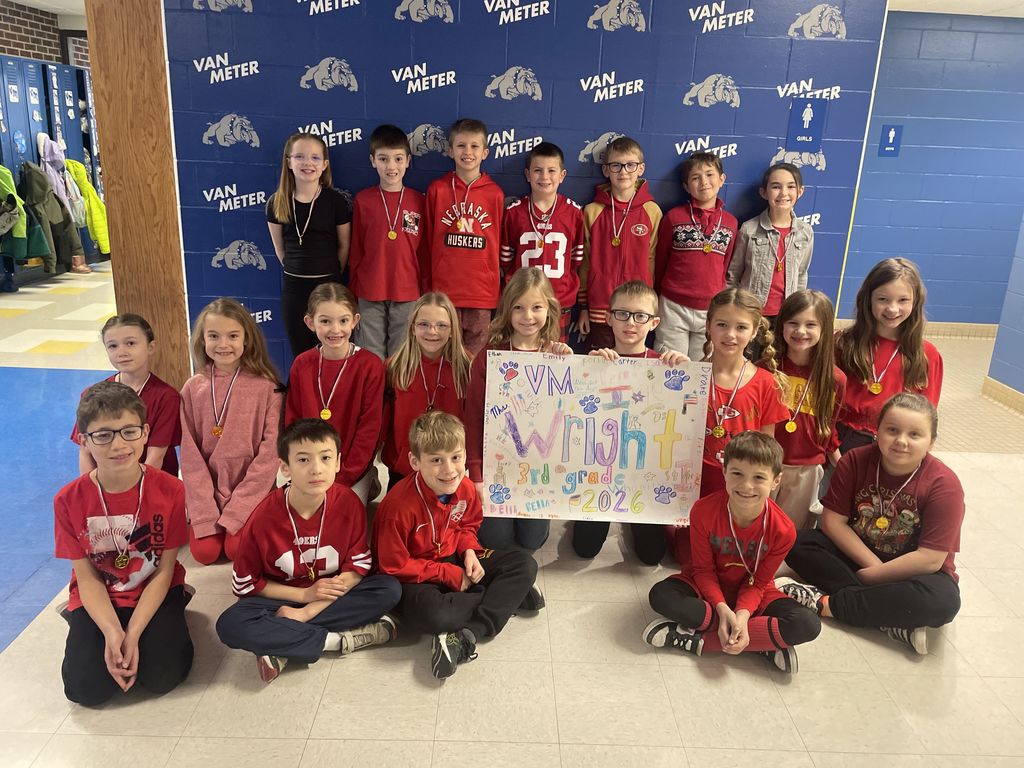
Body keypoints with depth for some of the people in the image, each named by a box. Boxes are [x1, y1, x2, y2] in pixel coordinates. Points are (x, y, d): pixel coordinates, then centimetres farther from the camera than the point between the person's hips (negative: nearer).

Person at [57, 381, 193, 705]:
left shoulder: (170, 490, -18)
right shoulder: (69, 500, -15)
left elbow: (164, 571, -12)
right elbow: (87, 577, -9)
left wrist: (133, 633, -20)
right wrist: (112, 632, -23)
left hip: (155, 593, -1)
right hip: (98, 599, 1)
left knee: (163, 675, -19)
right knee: (85, 688, -15)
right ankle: (80, 623, 15)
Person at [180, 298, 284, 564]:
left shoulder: (266, 387, -11)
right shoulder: (193, 388, -2)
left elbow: (270, 450, -11)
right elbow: (190, 453, -2)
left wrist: (238, 508, -14)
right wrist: (205, 510, -9)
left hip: (252, 490, -2)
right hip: (208, 490, 2)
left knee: (238, 549, -16)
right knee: (204, 551, -8)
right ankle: (210, 520, 23)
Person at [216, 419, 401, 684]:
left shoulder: (348, 502, -15)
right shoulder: (264, 516, -17)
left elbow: (359, 564, -11)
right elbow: (244, 584, -7)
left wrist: (306, 612, -21)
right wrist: (304, 594, -15)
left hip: (332, 596, 2)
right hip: (283, 599, -1)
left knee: (390, 589, -25)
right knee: (230, 625, -30)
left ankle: (285, 648, -24)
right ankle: (338, 639, -24)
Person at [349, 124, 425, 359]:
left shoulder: (418, 201, 1)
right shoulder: (362, 200, 1)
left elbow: (424, 249, 5)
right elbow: (355, 249, 6)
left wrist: (424, 289, 5)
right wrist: (354, 288, 7)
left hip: (408, 293, 0)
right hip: (370, 293, 0)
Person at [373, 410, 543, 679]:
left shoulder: (465, 488, -9)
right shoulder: (400, 505, -28)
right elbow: (394, 567, -20)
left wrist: (469, 551, -10)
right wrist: (449, 576, -19)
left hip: (455, 561, 7)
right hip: (415, 577, -6)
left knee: (525, 564, -7)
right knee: (432, 614, -40)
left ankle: (466, 636, -20)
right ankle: (510, 597, -15)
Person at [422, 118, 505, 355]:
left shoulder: (495, 194, 2)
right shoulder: (437, 189, 3)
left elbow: (498, 244, 8)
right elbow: (427, 241, 7)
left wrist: (496, 288, 9)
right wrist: (427, 287, 7)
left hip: (482, 294, 0)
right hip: (444, 290, 0)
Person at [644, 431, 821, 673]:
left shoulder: (783, 530, -22)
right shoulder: (704, 511, -24)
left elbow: (759, 582, -11)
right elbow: (703, 569, -13)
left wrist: (742, 614, -31)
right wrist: (722, 608, -31)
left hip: (750, 592, 1)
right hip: (708, 587, 0)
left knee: (809, 625, -26)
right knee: (660, 595, -32)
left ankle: (698, 641, -26)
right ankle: (767, 643, -25)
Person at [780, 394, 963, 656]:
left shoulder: (944, 485, -19)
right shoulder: (855, 460, -11)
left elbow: (930, 559, -21)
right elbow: (832, 521, -11)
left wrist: (871, 575, -17)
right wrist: (871, 563, -20)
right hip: (856, 555, 3)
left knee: (943, 600, -35)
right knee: (797, 544, -20)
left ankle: (825, 603, -27)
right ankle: (892, 619, -27)